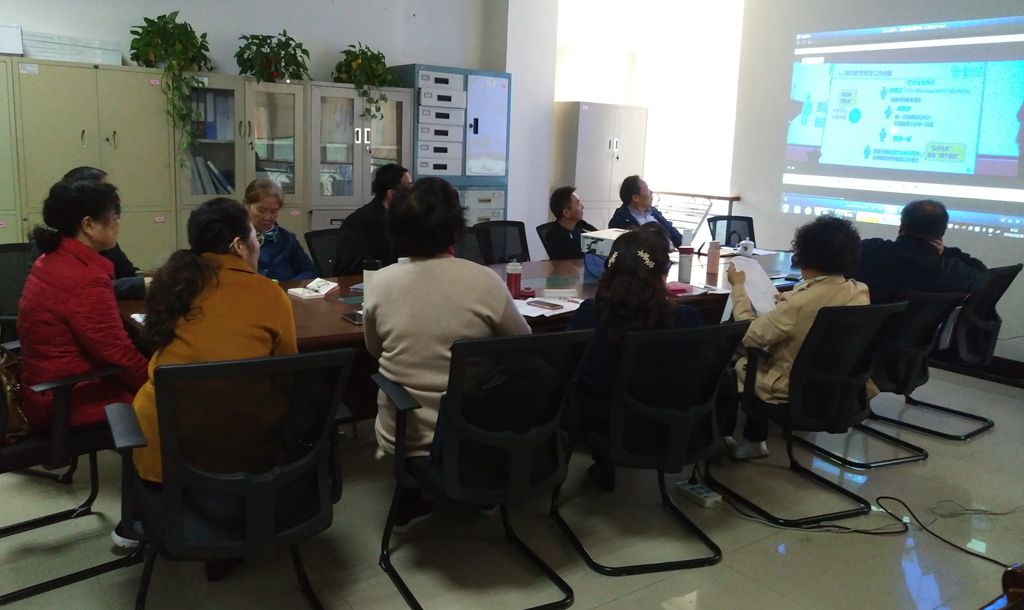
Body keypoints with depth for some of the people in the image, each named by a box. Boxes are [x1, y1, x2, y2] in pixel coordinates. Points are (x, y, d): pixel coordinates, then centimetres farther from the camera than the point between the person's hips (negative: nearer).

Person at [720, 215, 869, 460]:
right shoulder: (860, 292, -10)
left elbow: (750, 335, -23)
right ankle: (754, 440, 32)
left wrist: (738, 287, -13)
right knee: (758, 358, 28)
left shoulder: (799, 303, -32)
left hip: (794, 392, -7)